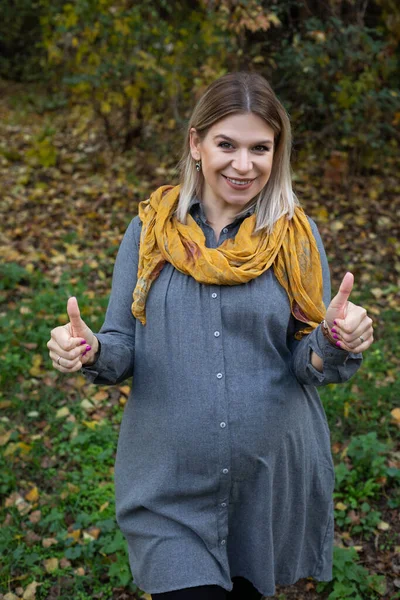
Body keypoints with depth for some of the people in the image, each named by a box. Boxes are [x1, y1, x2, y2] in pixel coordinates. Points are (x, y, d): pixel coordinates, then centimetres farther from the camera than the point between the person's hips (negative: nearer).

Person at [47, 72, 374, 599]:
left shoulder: (296, 236, -5)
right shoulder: (150, 229, -5)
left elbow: (308, 363, -4)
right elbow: (123, 349, -1)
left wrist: (335, 342, -25)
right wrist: (90, 352, -23)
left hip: (272, 479, 1)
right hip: (170, 483, -1)